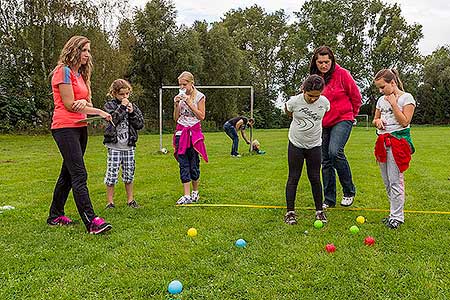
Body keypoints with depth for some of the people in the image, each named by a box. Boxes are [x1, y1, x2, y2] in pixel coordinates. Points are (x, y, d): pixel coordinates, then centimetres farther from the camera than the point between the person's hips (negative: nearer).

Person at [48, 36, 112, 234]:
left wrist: (84, 102, -10)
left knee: (68, 173, 13)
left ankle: (55, 216, 24)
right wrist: (99, 112, -8)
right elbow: (69, 104, -14)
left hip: (80, 128, 9)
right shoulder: (63, 71, -8)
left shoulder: (81, 74, 19)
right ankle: (91, 221, -18)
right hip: (65, 127, -9)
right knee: (79, 175, -15)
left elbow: (87, 103, 15)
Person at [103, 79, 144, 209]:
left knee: (129, 173, 11)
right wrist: (122, 107, -17)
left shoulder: (133, 106, 9)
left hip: (129, 146, 4)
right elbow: (112, 119, -19)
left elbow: (140, 124, 4)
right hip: (114, 146, -4)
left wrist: (132, 113, -9)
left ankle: (130, 199, 22)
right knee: (112, 173, -2)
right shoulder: (110, 105, -1)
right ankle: (110, 201, 9)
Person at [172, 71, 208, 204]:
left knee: (194, 164, 1)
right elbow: (176, 118, 10)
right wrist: (176, 105, -5)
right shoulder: (180, 96, 10)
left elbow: (202, 117, -8)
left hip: (194, 132, -3)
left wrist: (190, 103, -13)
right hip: (181, 132, 4)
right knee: (183, 164, -2)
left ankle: (195, 192, 19)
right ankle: (187, 195, -2)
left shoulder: (199, 96, -2)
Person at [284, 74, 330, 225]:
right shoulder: (294, 101, -16)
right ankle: (290, 212, 10)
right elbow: (287, 111, 8)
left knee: (315, 178, 5)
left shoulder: (325, 102, -11)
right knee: (293, 177, 2)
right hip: (296, 144, -1)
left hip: (314, 145, 1)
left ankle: (319, 210, 18)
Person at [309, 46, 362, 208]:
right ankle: (329, 199, 18)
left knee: (335, 152, -26)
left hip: (342, 120, -5)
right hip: (323, 124, 6)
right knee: (325, 161, 7)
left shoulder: (342, 74, -9)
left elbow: (356, 97, 0)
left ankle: (349, 191, -7)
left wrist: (351, 115, 10)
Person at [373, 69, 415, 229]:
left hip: (398, 141, -7)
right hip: (383, 142, 7)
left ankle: (397, 217, 0)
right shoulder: (381, 100, 14)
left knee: (395, 181, -8)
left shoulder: (406, 97, -4)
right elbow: (375, 119, 23)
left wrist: (393, 103, -12)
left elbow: (404, 122, -12)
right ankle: (395, 212, 22)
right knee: (387, 182, 10)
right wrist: (377, 121, 0)